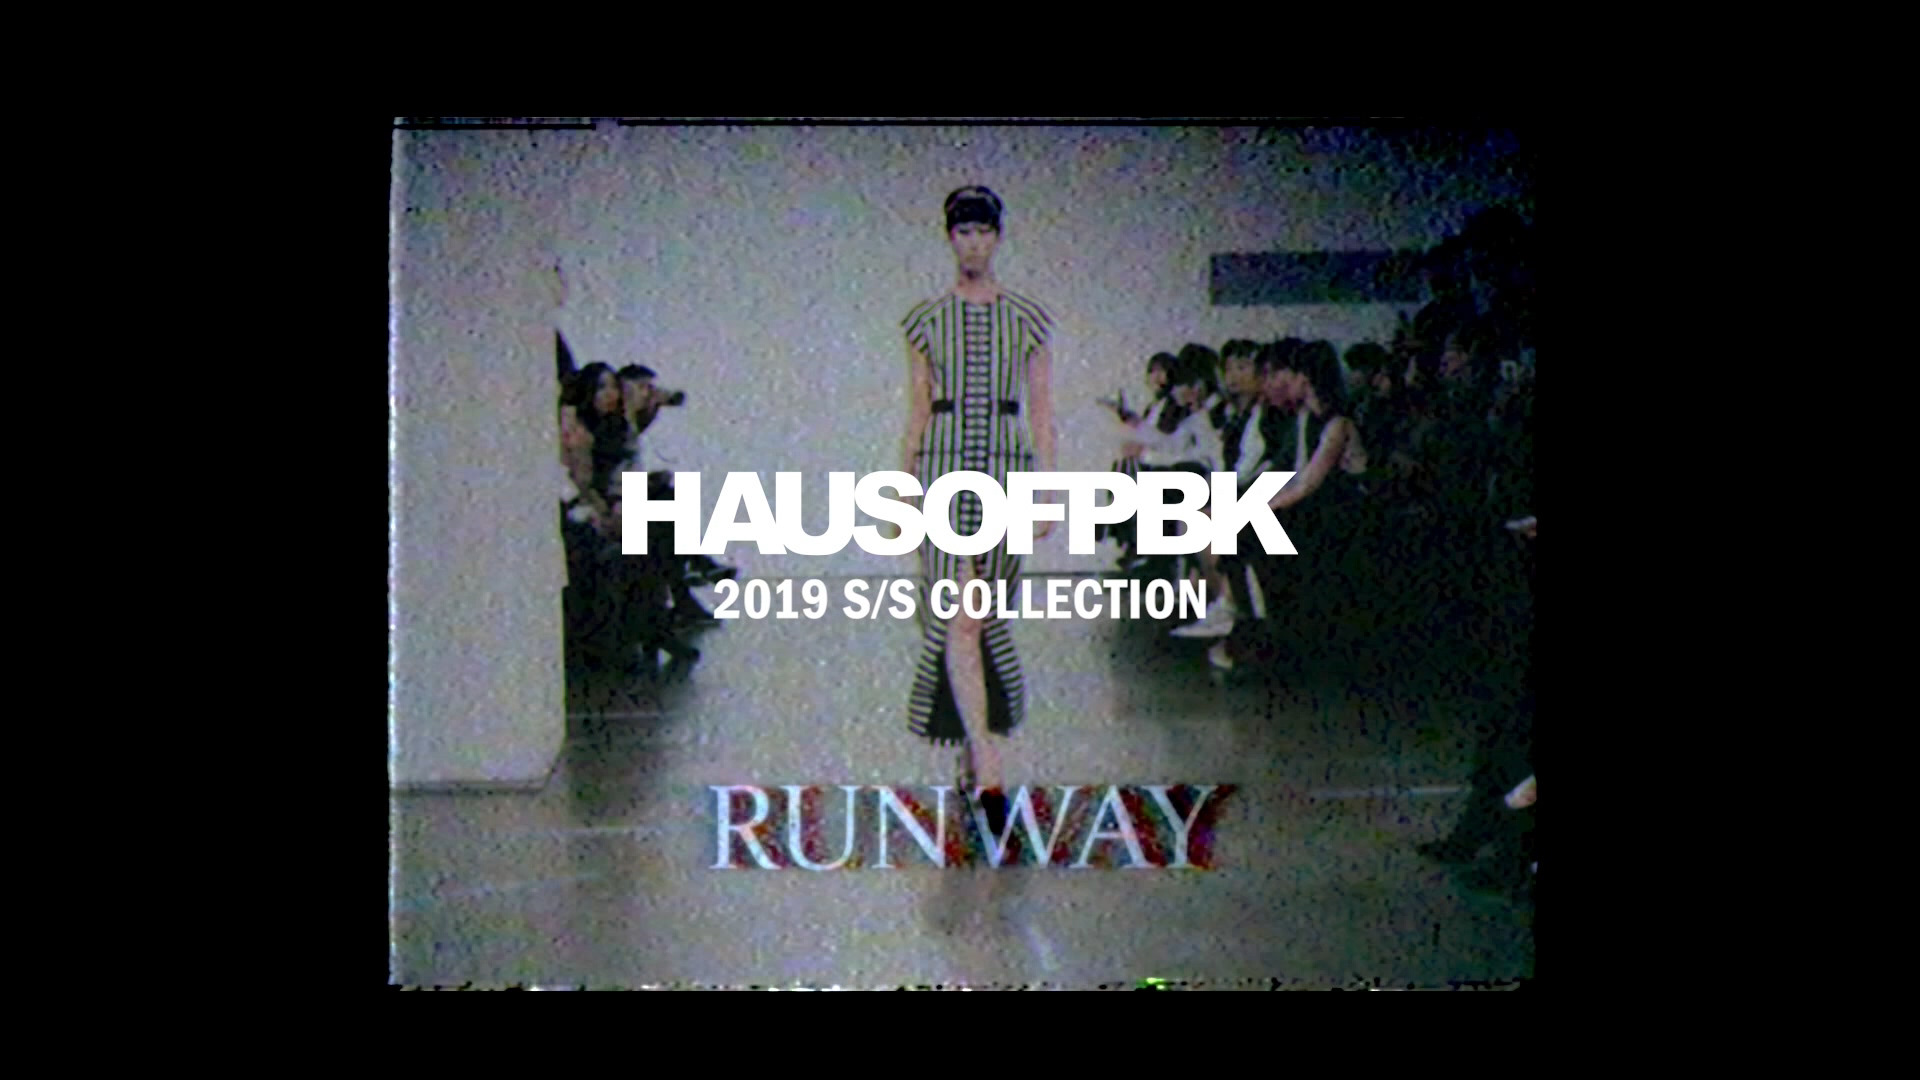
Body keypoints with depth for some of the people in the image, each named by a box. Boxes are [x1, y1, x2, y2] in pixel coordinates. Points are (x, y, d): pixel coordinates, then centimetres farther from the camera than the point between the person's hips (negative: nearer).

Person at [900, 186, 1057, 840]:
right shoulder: (926, 322, 7)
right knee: (959, 618, -14)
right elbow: (916, 412, 9)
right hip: (944, 469, -1)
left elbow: (1041, 413, 7)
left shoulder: (1029, 321, 8)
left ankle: (972, 746, 24)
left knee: (984, 617, 6)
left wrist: (1047, 492, 1)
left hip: (1007, 471, 1)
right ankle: (988, 768, -21)